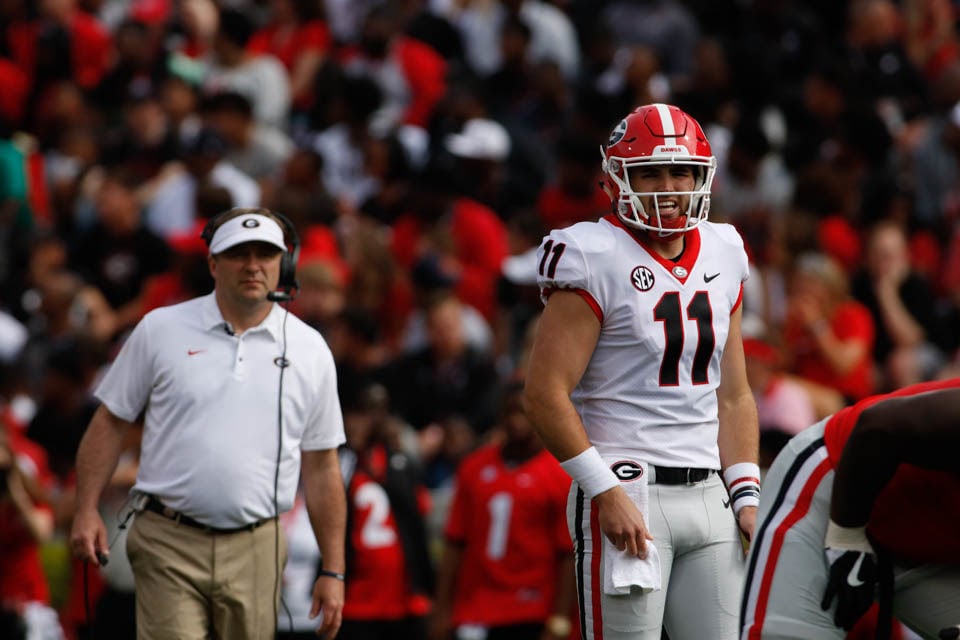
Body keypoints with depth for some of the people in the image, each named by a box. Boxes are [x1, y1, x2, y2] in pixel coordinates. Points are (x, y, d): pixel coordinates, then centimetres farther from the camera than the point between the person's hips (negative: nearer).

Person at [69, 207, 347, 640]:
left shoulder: (309, 350, 7)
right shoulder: (161, 330, 3)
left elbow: (321, 466, 10)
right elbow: (110, 423, 8)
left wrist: (333, 572, 7)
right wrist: (86, 511, -3)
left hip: (256, 553, 2)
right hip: (168, 545, -2)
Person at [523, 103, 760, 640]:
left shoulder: (721, 258, 13)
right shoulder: (598, 260, -7)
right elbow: (546, 394, -12)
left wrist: (746, 495, 9)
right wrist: (606, 491, -17)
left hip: (707, 493, 7)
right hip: (627, 493, -7)